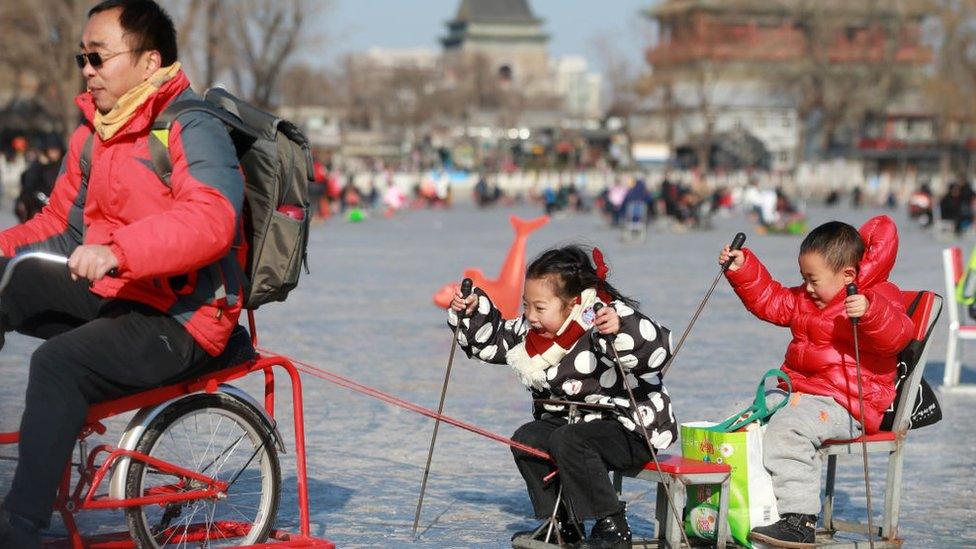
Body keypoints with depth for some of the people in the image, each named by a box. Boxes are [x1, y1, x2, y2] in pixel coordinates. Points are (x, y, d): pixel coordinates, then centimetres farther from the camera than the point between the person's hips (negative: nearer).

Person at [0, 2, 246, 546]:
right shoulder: (92, 135, 15)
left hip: (179, 321, -9)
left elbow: (209, 221, -29)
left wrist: (117, 252, -40)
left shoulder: (194, 129, -12)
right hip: (108, 296, 9)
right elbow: (60, 225, 19)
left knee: (59, 361, -30)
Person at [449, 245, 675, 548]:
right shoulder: (535, 330, 3)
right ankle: (562, 524, 3)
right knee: (527, 439, -6)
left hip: (632, 428, -9)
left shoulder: (612, 317, -22)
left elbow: (657, 350, -38)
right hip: (574, 419, 9)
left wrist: (622, 330, -55)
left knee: (568, 441, -29)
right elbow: (493, 340, 17)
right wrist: (473, 312, 0)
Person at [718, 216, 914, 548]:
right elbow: (769, 300, 28)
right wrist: (742, 269, 16)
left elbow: (895, 336, -29)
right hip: (797, 393, 10)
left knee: (785, 429, -33)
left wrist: (869, 311, -48)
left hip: (842, 404, -10)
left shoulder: (879, 299, -11)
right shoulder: (804, 301, 17)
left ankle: (798, 519, -36)